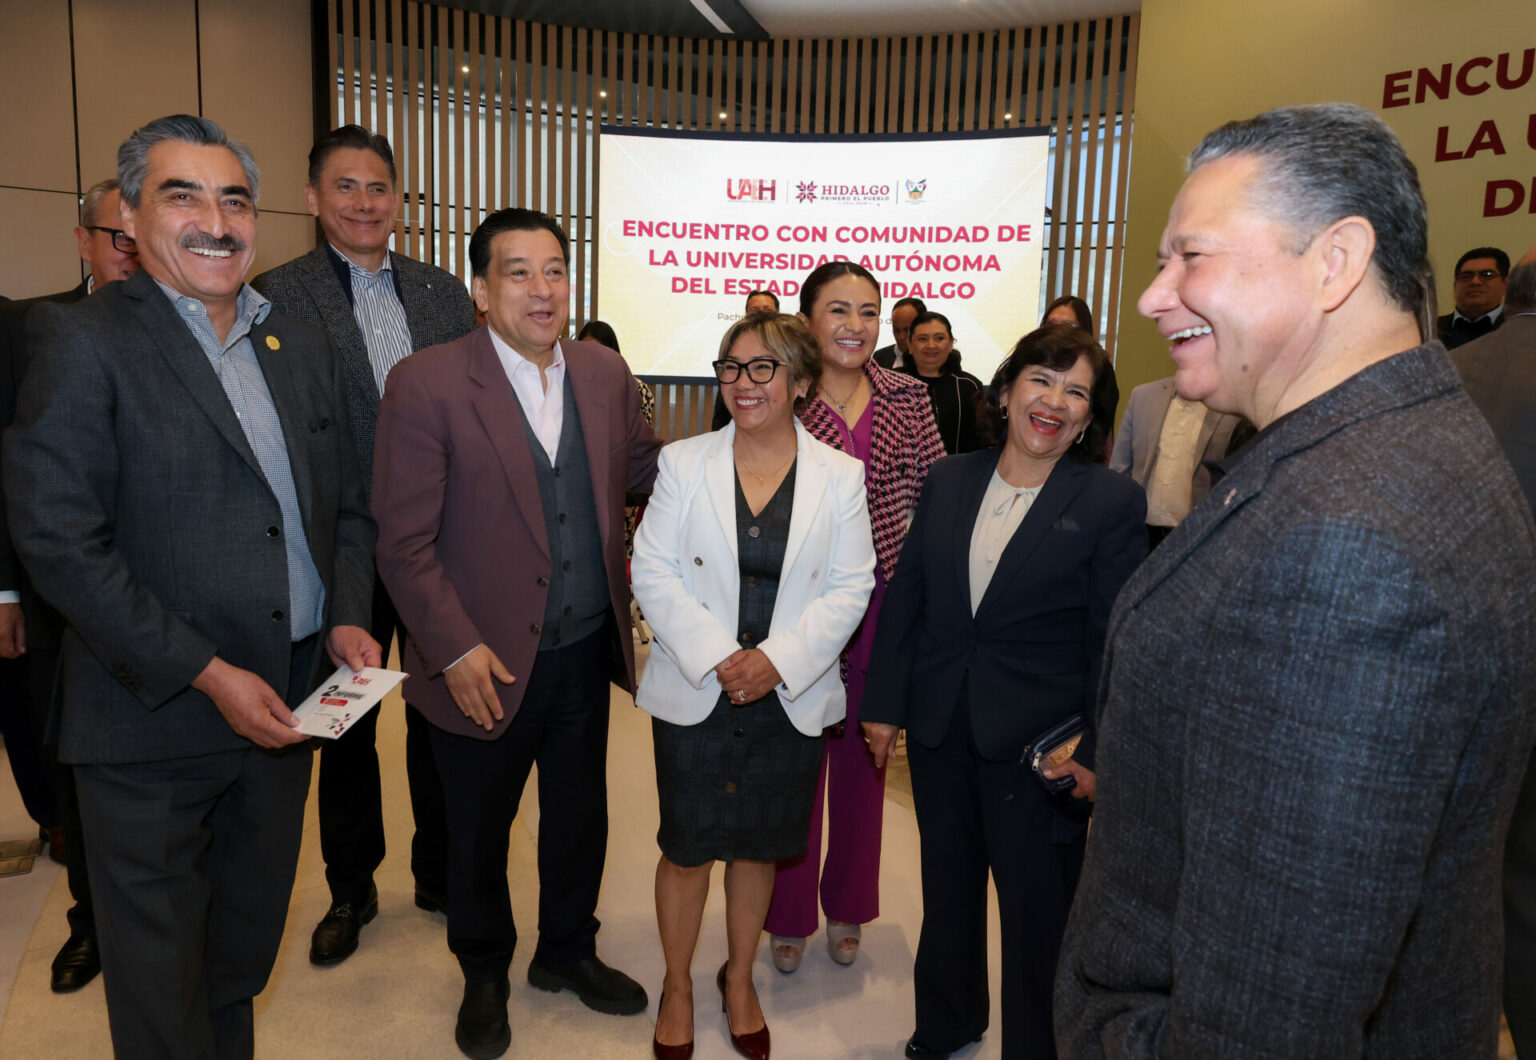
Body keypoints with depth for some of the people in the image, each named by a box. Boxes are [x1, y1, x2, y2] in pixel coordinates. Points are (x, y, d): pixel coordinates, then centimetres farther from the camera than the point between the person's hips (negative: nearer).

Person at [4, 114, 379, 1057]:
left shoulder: (303, 348, 8)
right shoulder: (83, 341, -9)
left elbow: (346, 508, 13)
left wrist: (347, 617, -4)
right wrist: (209, 675, -19)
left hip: (284, 704, 5)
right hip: (154, 720, -5)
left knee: (248, 942, 23)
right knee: (160, 963, 14)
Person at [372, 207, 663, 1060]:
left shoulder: (604, 372, 0)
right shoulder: (426, 384, -15)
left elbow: (644, 466, 13)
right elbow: (404, 542, -14)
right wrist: (455, 650, -17)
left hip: (587, 650, 4)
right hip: (486, 662, -4)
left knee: (580, 814, 21)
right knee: (478, 831, 18)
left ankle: (567, 952, 47)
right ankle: (484, 976, 44)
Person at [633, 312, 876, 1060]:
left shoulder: (840, 476, -1)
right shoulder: (684, 463, -2)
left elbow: (849, 587, -4)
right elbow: (654, 573, -5)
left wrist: (778, 660, -15)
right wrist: (716, 657, -16)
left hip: (789, 699, 1)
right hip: (694, 694, 0)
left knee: (759, 844, 15)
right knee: (687, 846, 9)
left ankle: (739, 979, 39)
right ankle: (677, 985, 34)